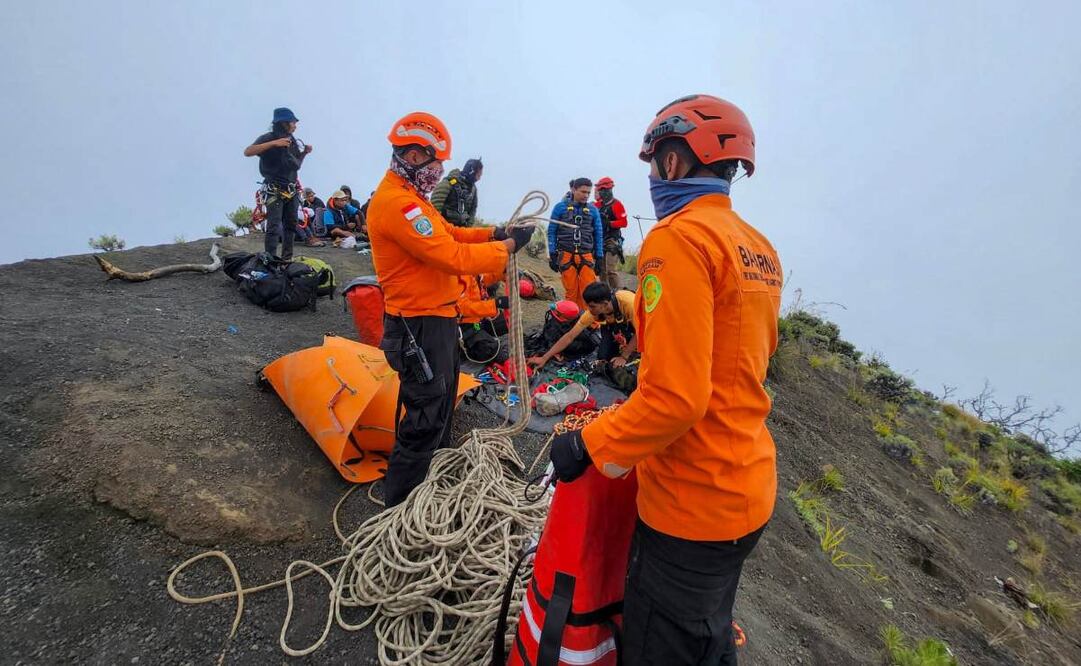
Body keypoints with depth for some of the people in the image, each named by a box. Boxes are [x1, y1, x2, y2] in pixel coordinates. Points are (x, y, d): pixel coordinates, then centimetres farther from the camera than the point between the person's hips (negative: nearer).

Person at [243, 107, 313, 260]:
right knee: (274, 227, -13)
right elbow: (247, 152, -23)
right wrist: (273, 143, -29)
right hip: (275, 191, -7)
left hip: (291, 190, 7)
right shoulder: (268, 138, -9)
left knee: (290, 226, 11)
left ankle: (287, 258, 19)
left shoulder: (293, 141, 12)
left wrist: (305, 153, 5)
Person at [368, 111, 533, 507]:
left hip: (436, 319, 11)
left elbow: (447, 233, 15)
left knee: (441, 410, 24)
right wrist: (508, 246, -17)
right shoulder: (396, 202, -22)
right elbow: (453, 257, -27)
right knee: (424, 422, 0)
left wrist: (493, 233, 0)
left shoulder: (409, 198, 12)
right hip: (419, 327, -11)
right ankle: (397, 509, 17)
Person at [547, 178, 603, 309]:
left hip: (586, 256, 1)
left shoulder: (593, 210, 9)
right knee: (571, 291, 0)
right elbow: (551, 232, 6)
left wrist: (599, 257, 9)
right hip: (566, 255, -1)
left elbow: (598, 235, 13)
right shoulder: (560, 207, 5)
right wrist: (552, 255, 0)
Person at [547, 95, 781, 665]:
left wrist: (587, 445, -14)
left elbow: (676, 397, -27)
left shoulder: (679, 237, -20)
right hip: (749, 487, 9)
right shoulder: (759, 249, 7)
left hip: (692, 503, -8)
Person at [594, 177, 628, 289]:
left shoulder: (616, 204, -6)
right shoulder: (597, 205, 13)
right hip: (600, 241, 7)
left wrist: (609, 223, -19)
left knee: (611, 271, -14)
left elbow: (624, 222, -12)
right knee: (602, 271, 12)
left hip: (612, 241, -7)